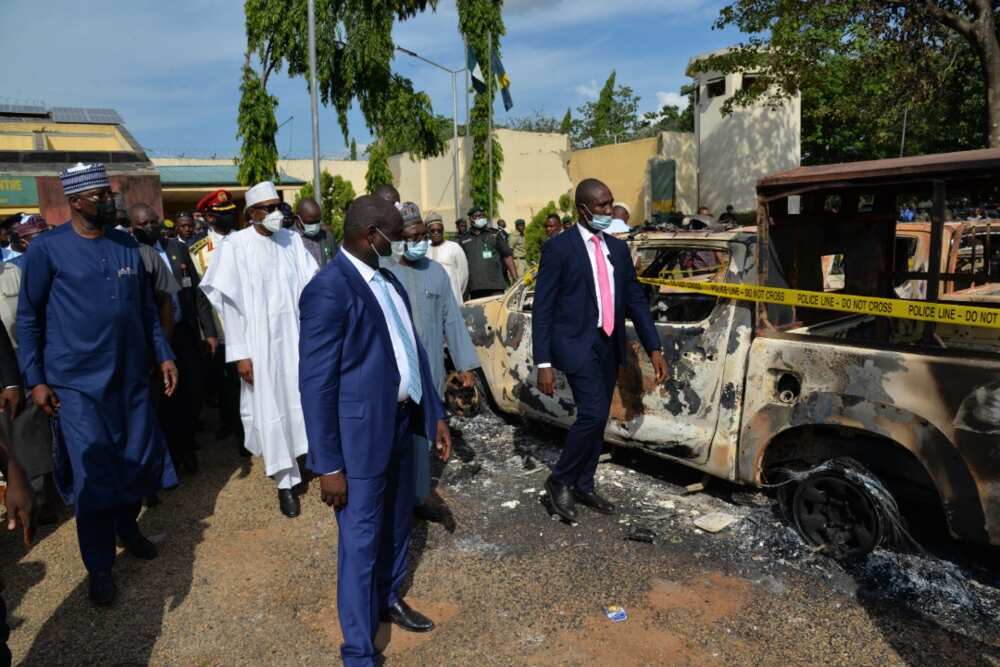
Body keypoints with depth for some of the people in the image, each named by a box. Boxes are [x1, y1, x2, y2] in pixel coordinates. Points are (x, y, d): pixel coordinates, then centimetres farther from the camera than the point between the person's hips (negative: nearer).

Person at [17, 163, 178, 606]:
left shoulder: (128, 246, 6)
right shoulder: (47, 248, -7)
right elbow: (27, 318, -2)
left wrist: (164, 356, 6)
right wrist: (35, 379, -5)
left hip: (131, 376, 4)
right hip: (78, 383, -4)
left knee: (139, 463, 12)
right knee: (93, 475, 2)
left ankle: (127, 526, 40)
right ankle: (99, 567, 20)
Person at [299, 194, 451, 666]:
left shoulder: (389, 281, 7)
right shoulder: (329, 289, -19)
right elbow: (315, 383, -19)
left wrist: (435, 414, 11)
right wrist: (328, 464, -16)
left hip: (401, 421, 8)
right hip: (360, 432, -8)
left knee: (397, 521, 23)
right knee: (361, 539, 6)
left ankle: (390, 599, 48)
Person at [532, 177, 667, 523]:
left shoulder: (618, 247, 10)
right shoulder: (559, 247, -8)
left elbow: (636, 299, 12)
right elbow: (542, 308, -9)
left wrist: (654, 348, 4)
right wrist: (544, 364, -14)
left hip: (610, 346, 7)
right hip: (577, 345, -6)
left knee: (597, 419, 13)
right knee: (593, 414, -15)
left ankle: (584, 486, 29)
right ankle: (559, 481, 5)